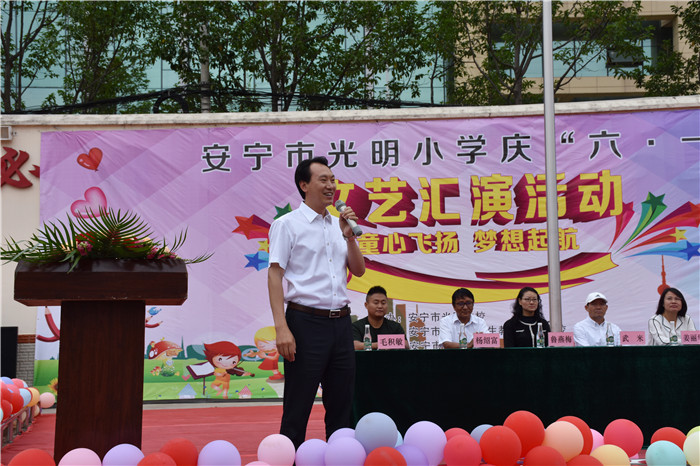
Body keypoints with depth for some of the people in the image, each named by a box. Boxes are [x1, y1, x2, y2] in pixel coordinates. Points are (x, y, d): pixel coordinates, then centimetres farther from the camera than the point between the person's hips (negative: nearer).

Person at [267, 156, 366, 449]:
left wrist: (349, 235, -2)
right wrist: (282, 328, -18)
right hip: (307, 322, -6)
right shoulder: (288, 224, -3)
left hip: (340, 323, 6)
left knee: (341, 408, 11)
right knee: (297, 410, -1)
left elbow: (359, 270, 14)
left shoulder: (338, 225, 15)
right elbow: (274, 275, -9)